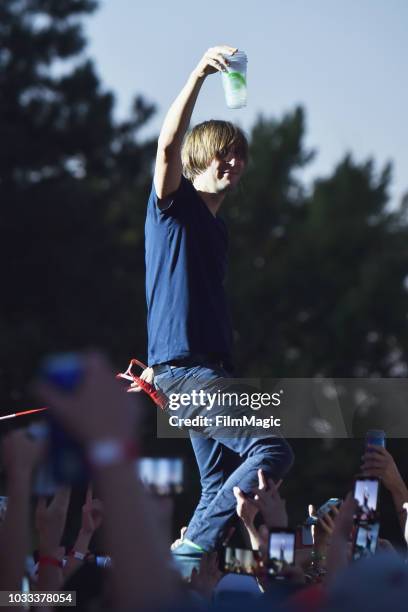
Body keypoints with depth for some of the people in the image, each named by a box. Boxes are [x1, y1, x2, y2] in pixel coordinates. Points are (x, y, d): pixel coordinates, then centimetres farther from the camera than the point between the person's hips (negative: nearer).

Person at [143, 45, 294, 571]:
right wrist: (198, 75, -32)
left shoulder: (217, 228, 22)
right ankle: (192, 551, -18)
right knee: (271, 452, -19)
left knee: (221, 487, 7)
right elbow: (168, 146, -22)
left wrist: (160, 365, 27)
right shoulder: (175, 204, -2)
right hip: (183, 370, -9)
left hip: (206, 368, 9)